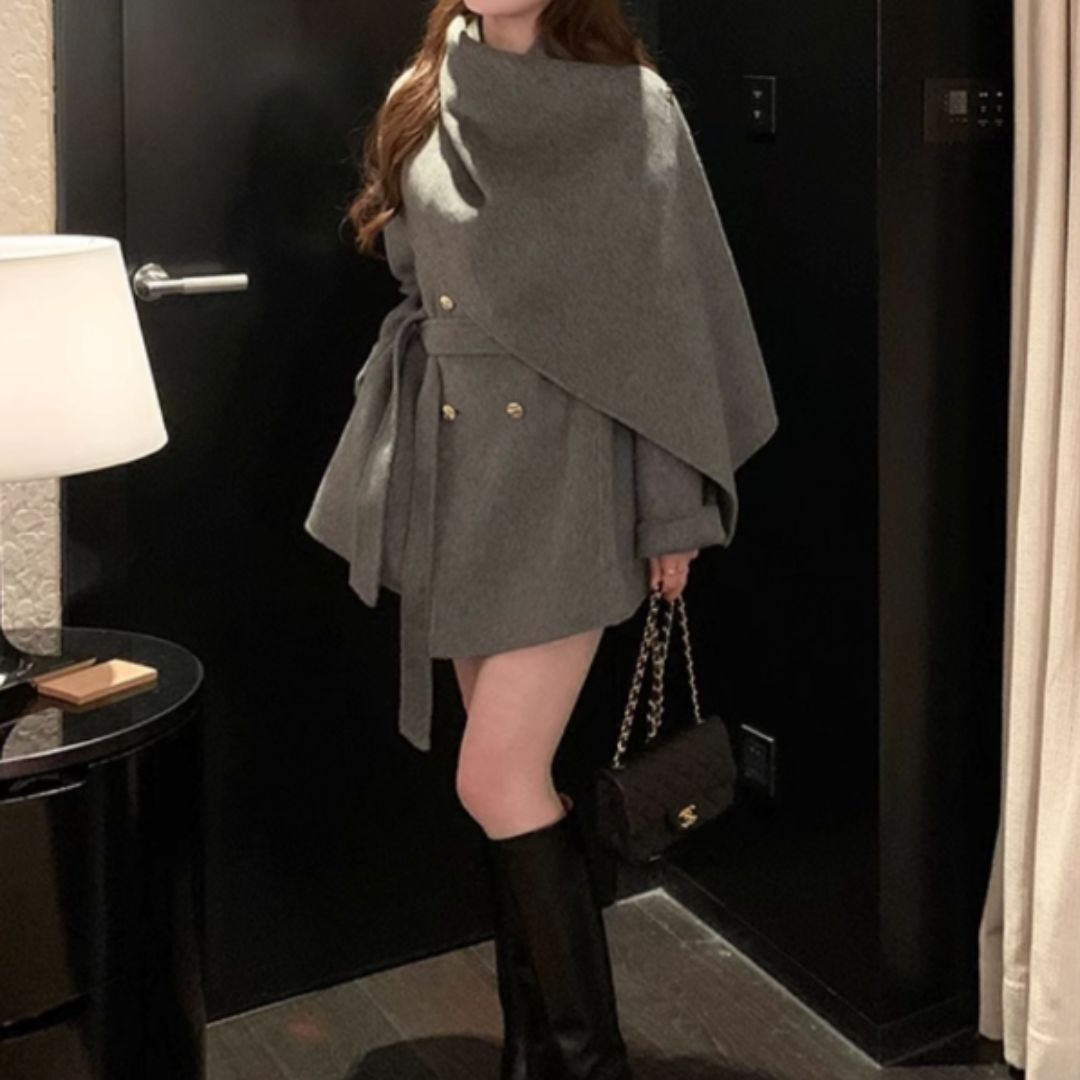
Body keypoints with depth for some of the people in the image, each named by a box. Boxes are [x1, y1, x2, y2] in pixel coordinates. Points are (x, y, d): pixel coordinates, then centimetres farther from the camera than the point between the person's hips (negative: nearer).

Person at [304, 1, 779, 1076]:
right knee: (515, 774, 12)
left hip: (565, 475, -5)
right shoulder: (423, 102, 8)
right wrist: (394, 482, 18)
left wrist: (674, 506, -6)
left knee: (496, 780, -8)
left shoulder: (631, 108, -7)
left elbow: (671, 311, -6)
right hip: (455, 475, 6)